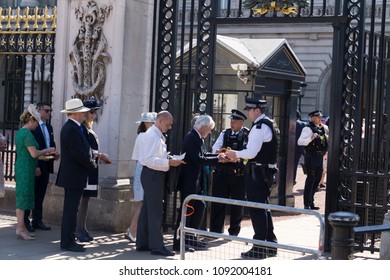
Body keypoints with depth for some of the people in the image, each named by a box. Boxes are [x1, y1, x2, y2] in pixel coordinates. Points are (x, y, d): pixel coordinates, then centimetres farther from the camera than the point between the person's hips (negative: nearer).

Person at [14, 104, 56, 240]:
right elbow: (34, 153, -21)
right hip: (26, 169, -10)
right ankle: (21, 229, -1)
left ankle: (20, 227, 18)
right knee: (23, 197, -5)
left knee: (21, 198, 13)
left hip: (21, 167, 10)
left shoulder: (20, 132, 14)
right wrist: (47, 150, -6)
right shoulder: (27, 134, -16)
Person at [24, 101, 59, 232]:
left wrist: (55, 154, -3)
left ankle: (37, 220, 17)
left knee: (40, 195, 11)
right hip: (35, 166, -7)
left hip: (46, 166, 7)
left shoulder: (49, 127, 15)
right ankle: (25, 220, 8)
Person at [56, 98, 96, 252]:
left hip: (73, 176, 11)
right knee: (71, 210, -6)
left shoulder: (71, 127, 15)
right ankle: (67, 242, -2)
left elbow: (82, 150, 18)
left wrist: (91, 158, 5)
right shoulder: (71, 129, -19)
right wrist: (92, 164, -8)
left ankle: (68, 240, 20)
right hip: (74, 176, -11)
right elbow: (79, 154, -22)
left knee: (71, 209, 14)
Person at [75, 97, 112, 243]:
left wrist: (100, 157, 8)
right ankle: (78, 230, -4)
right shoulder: (81, 129, -12)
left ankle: (82, 228, 14)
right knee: (81, 199, -7)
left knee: (86, 198, 10)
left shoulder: (89, 129, 16)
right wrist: (101, 155, -11)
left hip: (91, 169, 9)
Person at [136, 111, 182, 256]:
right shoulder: (152, 136, -17)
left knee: (147, 210, 15)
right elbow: (149, 160, -24)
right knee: (155, 212, -7)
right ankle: (157, 246, -4)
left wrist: (168, 160, 8)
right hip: (152, 175, -10)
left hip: (154, 175, 10)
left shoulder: (158, 135, 14)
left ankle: (142, 243, 23)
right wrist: (168, 162, -23)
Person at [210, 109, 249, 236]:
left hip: (239, 175, -3)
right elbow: (216, 148, -1)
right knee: (218, 202, 2)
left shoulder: (248, 135, -3)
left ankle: (234, 231, 22)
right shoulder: (224, 134, 10)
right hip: (222, 172, 3)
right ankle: (215, 230, 11)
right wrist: (218, 153, -23)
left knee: (237, 203, 9)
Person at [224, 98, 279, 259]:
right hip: (267, 171, 10)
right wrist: (239, 156, 17)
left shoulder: (259, 127, -17)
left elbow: (251, 152, -21)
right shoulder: (270, 125, 14)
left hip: (257, 172, -10)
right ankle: (270, 244, 25)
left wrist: (235, 154, -5)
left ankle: (259, 248, 1)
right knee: (263, 207, 18)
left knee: (257, 209, -4)